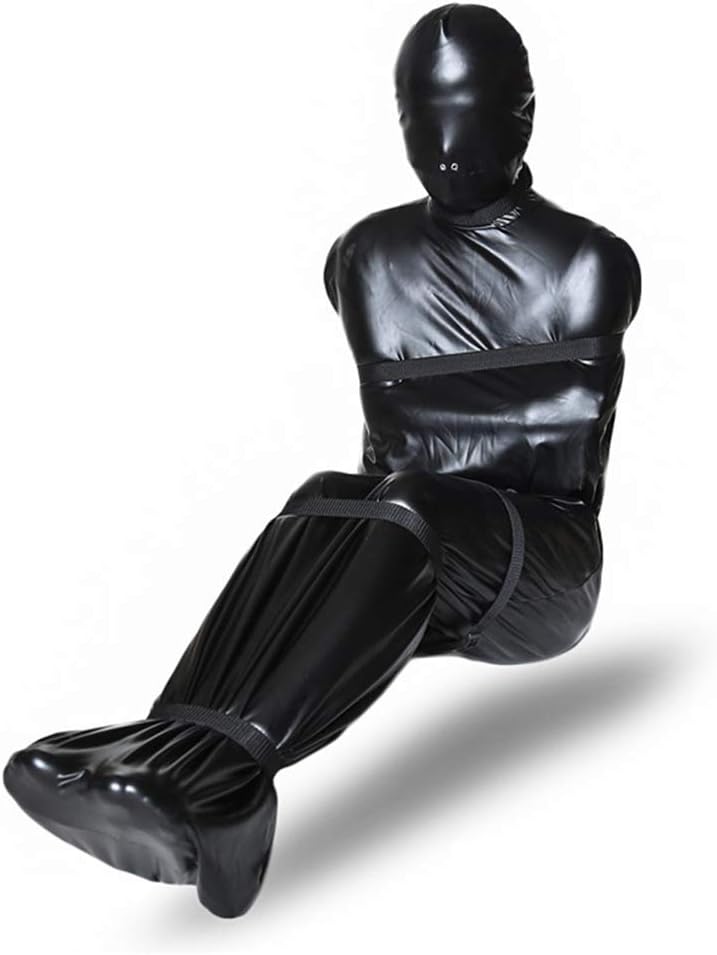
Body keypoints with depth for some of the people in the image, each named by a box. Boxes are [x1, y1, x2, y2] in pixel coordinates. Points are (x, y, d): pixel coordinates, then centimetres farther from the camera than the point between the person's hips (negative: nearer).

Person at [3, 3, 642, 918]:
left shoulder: (591, 260, 4)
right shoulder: (368, 255, 12)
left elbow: (573, 420, -7)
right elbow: (392, 434, 4)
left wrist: (423, 390, -3)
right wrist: (518, 393, -5)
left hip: (541, 564, -3)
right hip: (407, 542, 3)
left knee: (409, 505, -37)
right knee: (329, 501, -33)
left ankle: (206, 765, -59)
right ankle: (198, 790, -58)